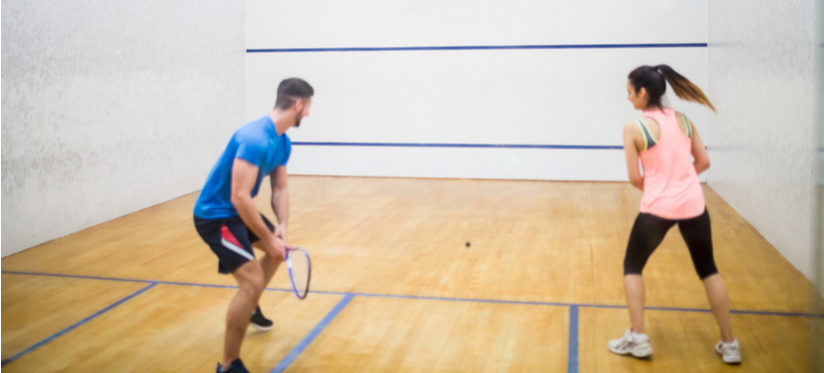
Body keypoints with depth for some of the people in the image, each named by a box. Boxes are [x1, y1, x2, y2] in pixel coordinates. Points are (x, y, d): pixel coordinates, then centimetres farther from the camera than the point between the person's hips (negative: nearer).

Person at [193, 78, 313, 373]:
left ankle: (250, 309, 49)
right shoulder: (255, 139, -30)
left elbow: (280, 189, 9)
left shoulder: (283, 142, 2)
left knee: (279, 249, 27)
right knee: (252, 281, -21)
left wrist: (282, 227, -7)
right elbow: (239, 197, -33)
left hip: (238, 211, 11)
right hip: (216, 215, -11)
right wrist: (268, 239, -27)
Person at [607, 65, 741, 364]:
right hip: (693, 205, 5)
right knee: (708, 270, 18)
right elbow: (703, 162, 10)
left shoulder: (634, 127, -9)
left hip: (657, 207, -4)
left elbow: (635, 178, -7)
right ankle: (729, 344, 22)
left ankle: (637, 338, 13)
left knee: (632, 266, 16)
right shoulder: (684, 120, 5)